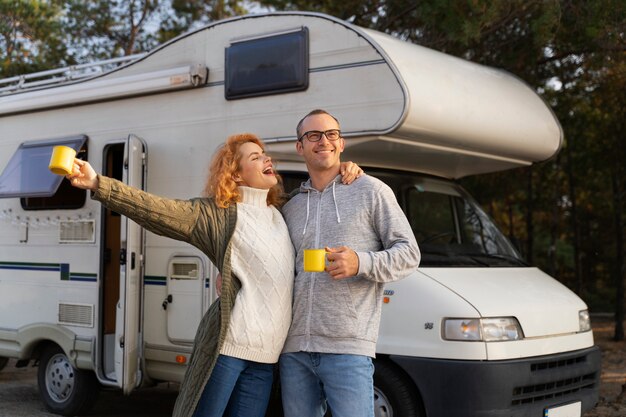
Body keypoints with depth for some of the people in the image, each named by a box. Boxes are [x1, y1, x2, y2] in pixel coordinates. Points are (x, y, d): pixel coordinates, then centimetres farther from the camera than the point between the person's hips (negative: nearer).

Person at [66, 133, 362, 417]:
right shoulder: (217, 214, -3)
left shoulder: (281, 212, 16)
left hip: (265, 354, 5)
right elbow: (156, 210, -13)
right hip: (227, 343, -5)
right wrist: (99, 185, -23)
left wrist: (342, 178, 15)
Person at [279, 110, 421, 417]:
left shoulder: (371, 191, 3)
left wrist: (362, 263, -18)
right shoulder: (290, 208, 18)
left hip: (348, 349, -5)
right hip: (294, 349, 5)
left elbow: (409, 253, 0)